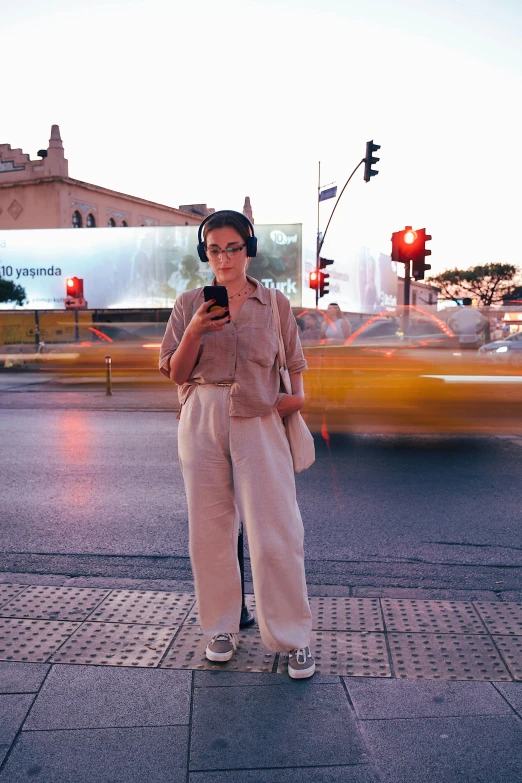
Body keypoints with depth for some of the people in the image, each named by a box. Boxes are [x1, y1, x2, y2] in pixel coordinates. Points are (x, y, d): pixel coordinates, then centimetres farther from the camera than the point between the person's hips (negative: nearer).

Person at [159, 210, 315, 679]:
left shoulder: (275, 305, 8)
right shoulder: (190, 304, 9)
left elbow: (296, 364, 12)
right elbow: (176, 373, 5)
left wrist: (298, 394, -8)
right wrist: (195, 330, -11)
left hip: (259, 421, -1)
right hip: (202, 420, 2)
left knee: (276, 531, -4)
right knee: (209, 528, 7)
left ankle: (293, 637, 11)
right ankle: (221, 627, 25)